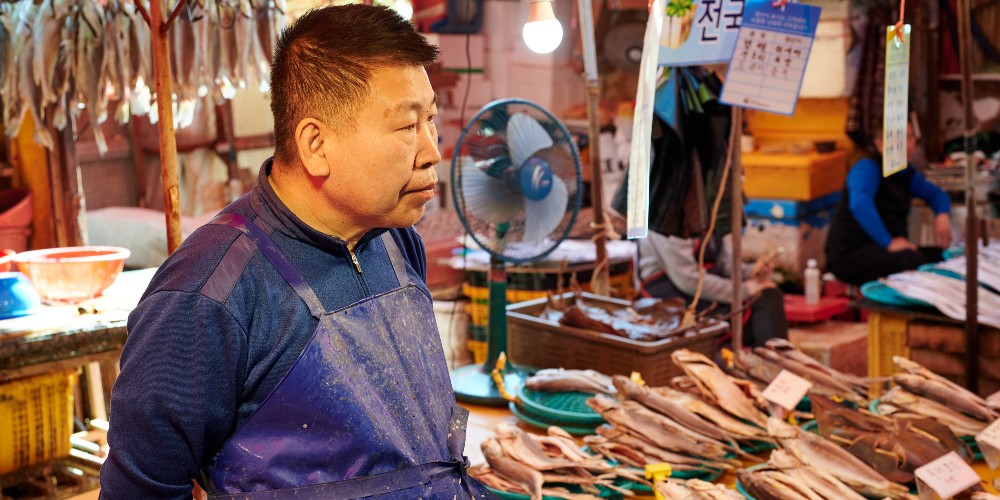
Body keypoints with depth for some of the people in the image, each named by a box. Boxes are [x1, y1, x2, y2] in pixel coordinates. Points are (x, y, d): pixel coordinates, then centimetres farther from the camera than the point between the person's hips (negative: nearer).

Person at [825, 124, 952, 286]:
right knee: (911, 259, -34)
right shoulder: (867, 168, -10)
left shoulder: (907, 174, 16)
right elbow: (859, 204, -29)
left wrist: (942, 215, 5)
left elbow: (935, 193, 30)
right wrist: (889, 243, -33)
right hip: (850, 254, -9)